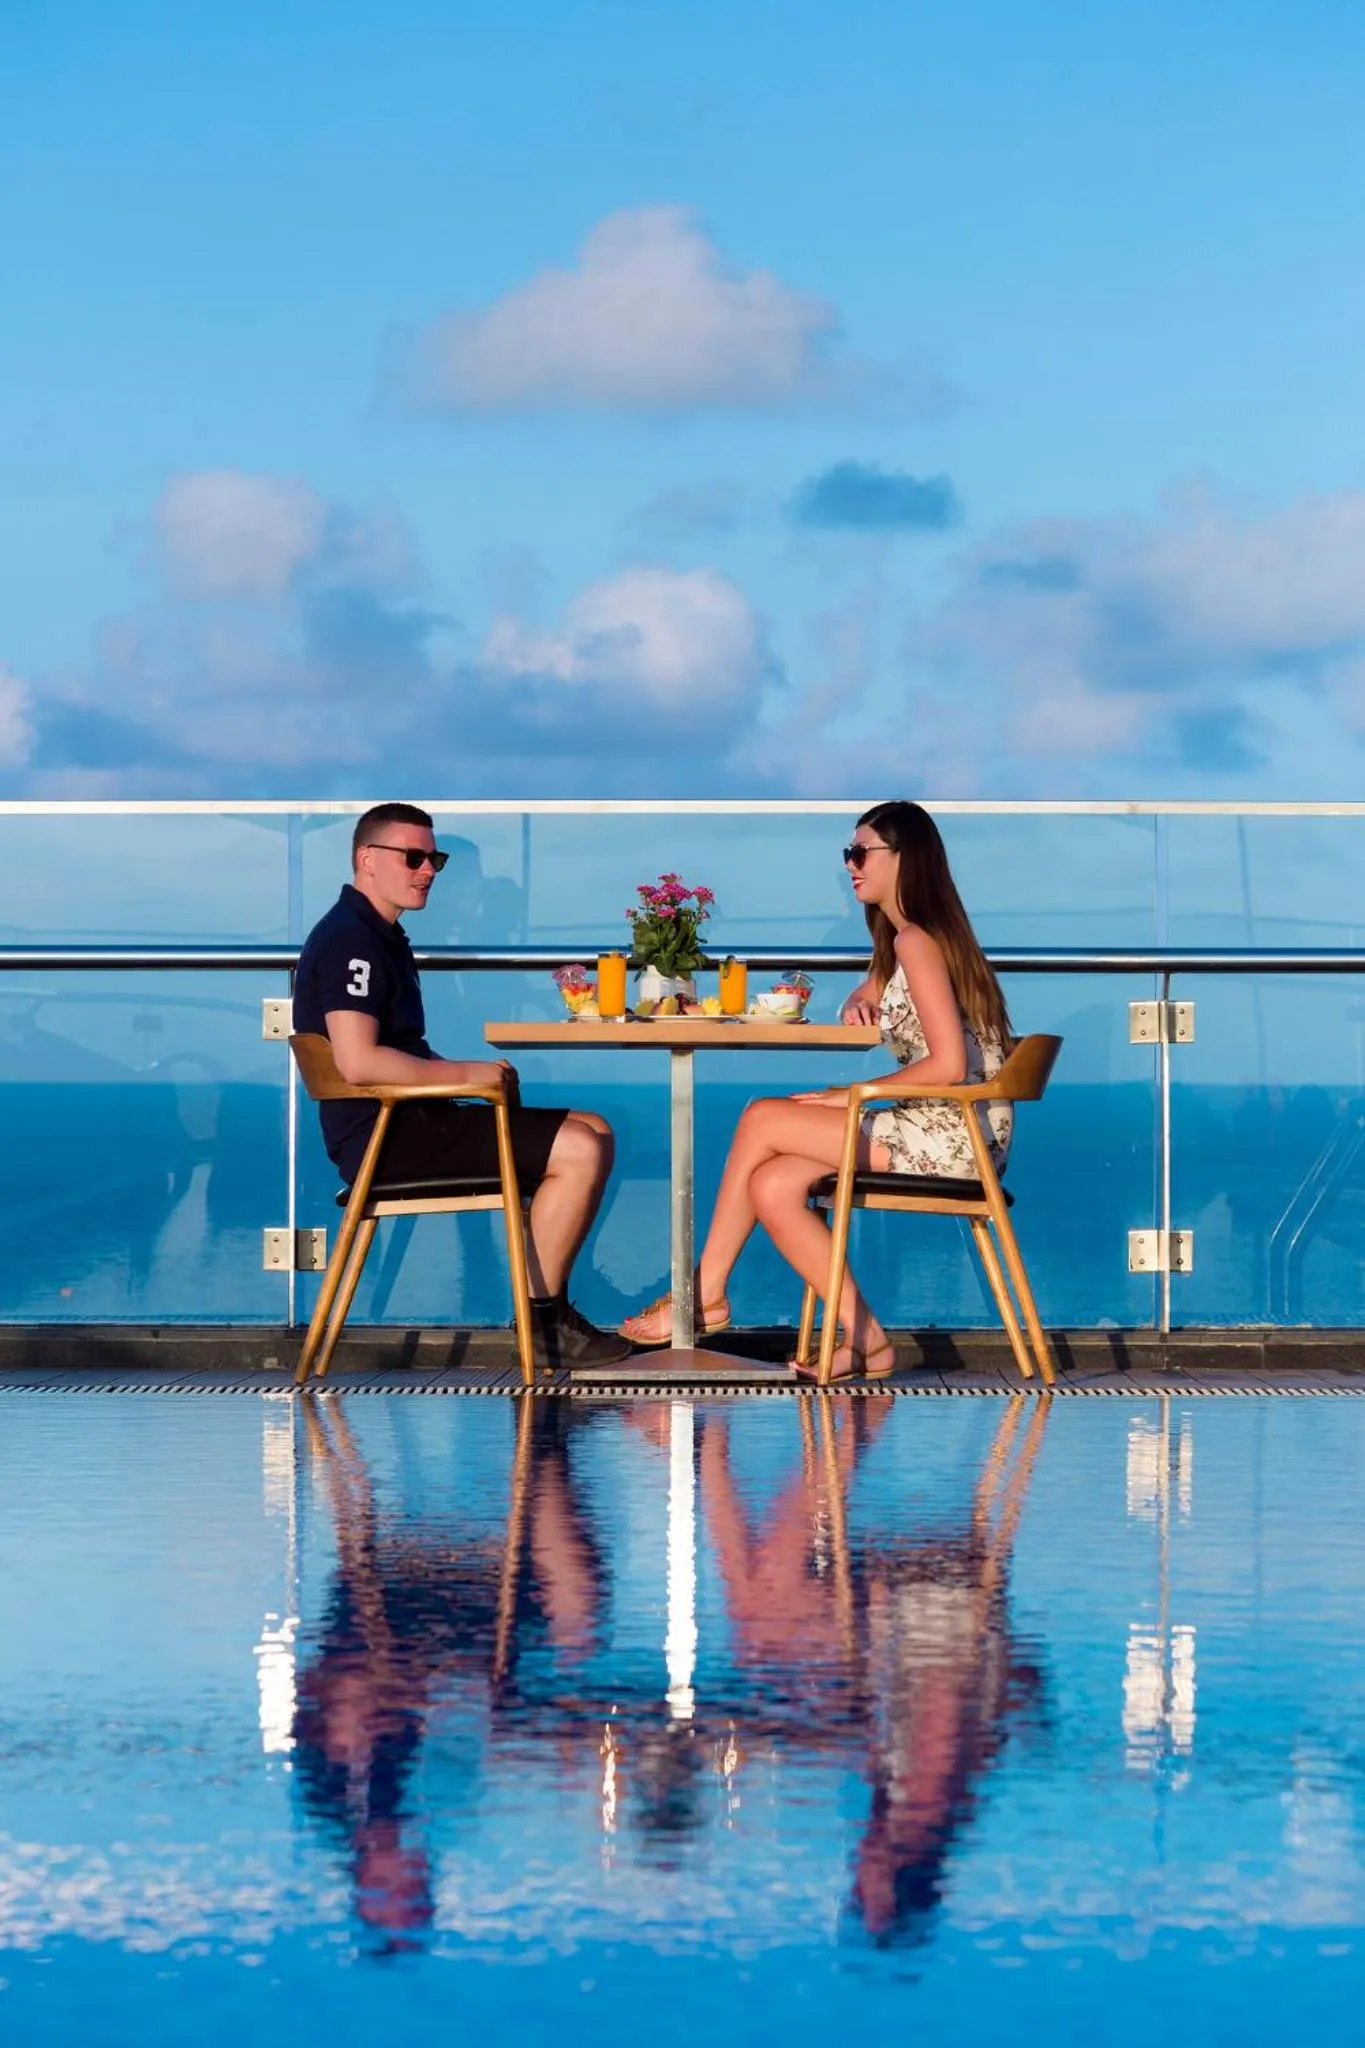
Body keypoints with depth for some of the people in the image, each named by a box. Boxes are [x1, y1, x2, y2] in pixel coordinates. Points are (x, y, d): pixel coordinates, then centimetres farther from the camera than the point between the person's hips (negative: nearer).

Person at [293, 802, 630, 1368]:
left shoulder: (383, 936, 20)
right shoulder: (348, 940, -14)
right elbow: (358, 1062, -26)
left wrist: (471, 1078, 9)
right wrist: (465, 1074, -16)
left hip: (409, 1120, 11)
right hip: (383, 1133, -11)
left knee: (591, 1130, 10)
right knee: (581, 1149, -17)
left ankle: (549, 1315, 6)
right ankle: (542, 1322, -7)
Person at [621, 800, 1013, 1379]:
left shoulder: (917, 940, -12)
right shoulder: (899, 941, 19)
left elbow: (949, 1065, -20)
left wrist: (853, 1096, -13)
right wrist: (858, 1005, 1)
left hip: (956, 1131, -9)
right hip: (940, 1126, 9)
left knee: (762, 1120, -10)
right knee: (773, 1186, -3)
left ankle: (706, 1295, -2)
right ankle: (863, 1340, -3)